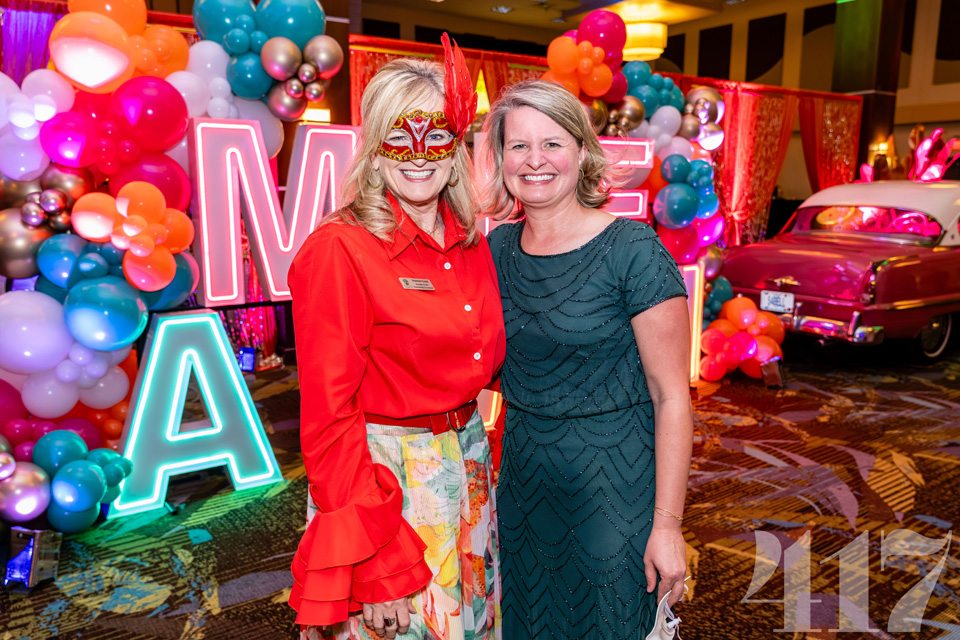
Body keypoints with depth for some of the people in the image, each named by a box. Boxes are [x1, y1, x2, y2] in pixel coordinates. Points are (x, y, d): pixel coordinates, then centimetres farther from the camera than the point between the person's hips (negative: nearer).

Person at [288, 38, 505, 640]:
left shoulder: (471, 242, 2)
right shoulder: (339, 249, -17)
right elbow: (329, 416, -17)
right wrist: (375, 557, -18)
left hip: (468, 463, 6)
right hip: (387, 472, -6)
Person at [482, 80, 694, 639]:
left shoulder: (633, 251, -16)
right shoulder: (497, 247, 1)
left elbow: (672, 397, -14)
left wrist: (667, 524, -15)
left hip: (613, 483, -5)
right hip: (522, 478, 5)